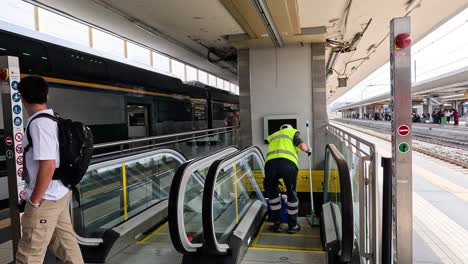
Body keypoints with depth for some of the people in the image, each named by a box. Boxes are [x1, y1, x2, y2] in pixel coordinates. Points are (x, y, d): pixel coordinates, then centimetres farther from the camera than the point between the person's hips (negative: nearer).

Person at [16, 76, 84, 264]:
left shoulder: (39, 123, -19)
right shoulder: (54, 119, 7)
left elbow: (48, 165, -26)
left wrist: (34, 201, -16)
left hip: (46, 199, -9)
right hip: (60, 193, 9)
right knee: (65, 243, 18)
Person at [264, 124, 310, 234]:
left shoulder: (273, 136, 39)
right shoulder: (292, 132, 27)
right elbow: (302, 145, 8)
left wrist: (275, 179, 44)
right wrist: (308, 150, 32)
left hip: (270, 163, 3)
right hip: (288, 163, -2)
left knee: (272, 192, 24)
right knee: (291, 193, 17)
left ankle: (276, 224, 27)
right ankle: (293, 226, 28)